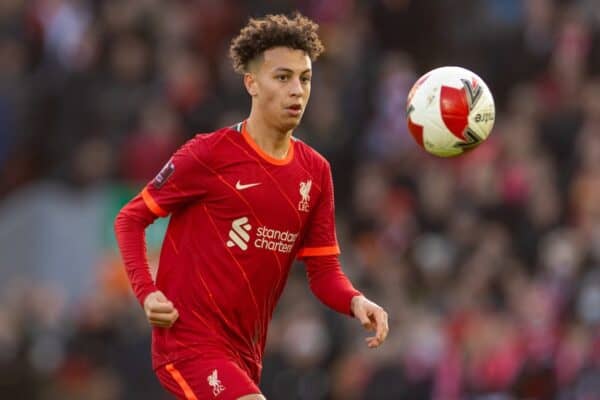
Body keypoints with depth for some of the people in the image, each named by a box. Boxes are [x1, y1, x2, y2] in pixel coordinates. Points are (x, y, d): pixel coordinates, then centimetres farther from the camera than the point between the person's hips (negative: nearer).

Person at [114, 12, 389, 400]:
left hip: (245, 354, 7)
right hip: (189, 342, -7)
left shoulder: (315, 171, 8)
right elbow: (130, 219, -1)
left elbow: (324, 270, 9)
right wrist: (147, 293, -15)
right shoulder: (209, 155, -9)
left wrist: (355, 301, -12)